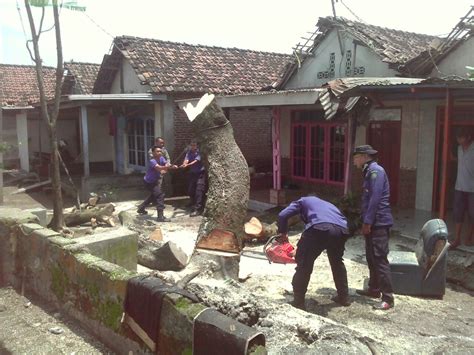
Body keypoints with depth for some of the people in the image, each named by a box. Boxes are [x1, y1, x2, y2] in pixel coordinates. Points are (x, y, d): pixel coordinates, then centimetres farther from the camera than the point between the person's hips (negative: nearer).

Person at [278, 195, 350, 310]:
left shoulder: (303, 201, 32)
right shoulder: (328, 204, 44)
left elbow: (282, 215, 18)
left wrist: (283, 233, 35)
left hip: (319, 228, -5)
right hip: (341, 230, 5)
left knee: (304, 265, 9)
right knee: (337, 262, 29)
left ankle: (298, 301, 11)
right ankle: (344, 297, 38)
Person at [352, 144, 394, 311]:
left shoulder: (376, 171, -14)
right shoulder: (369, 172, 17)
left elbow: (375, 199, -21)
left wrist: (367, 222, -19)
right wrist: (365, 222, 18)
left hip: (379, 223, -10)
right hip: (372, 223, 10)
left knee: (380, 259, -8)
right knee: (371, 258, 17)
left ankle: (388, 298, -4)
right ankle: (374, 289, 29)